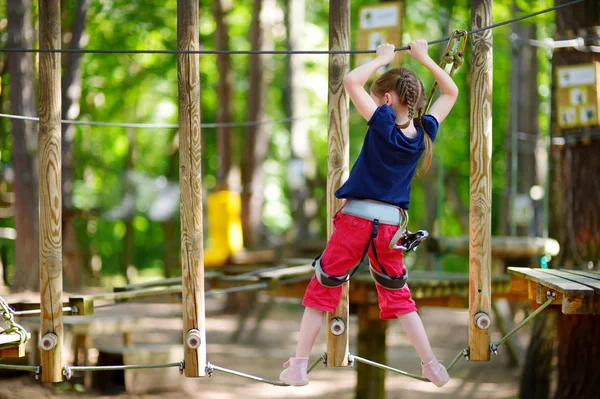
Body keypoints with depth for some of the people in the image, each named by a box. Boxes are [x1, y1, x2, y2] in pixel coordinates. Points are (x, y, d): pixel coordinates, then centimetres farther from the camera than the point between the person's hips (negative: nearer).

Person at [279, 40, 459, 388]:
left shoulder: (385, 124, -14)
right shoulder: (425, 131, 0)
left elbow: (351, 81, -19)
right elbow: (451, 92, 15)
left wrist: (382, 58, -6)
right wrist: (423, 58, 13)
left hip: (356, 219, -4)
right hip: (391, 225, 4)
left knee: (321, 291, 9)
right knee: (398, 297, 20)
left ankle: (299, 367, 10)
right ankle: (432, 367, 14)